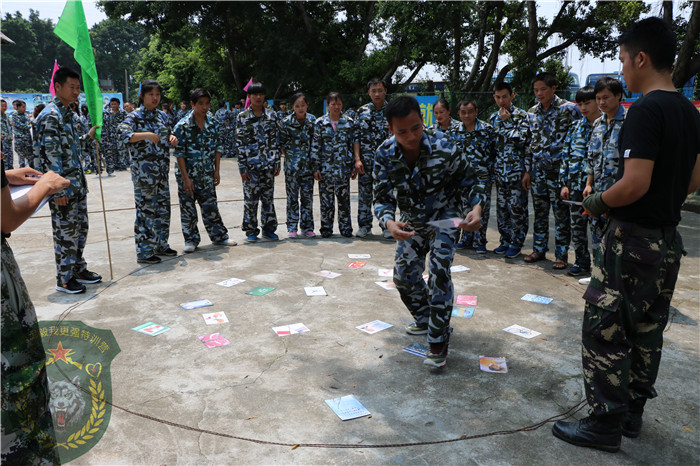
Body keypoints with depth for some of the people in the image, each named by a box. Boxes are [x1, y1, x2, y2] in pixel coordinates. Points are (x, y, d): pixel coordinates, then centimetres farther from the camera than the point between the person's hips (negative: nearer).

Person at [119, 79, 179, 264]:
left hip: (162, 169, 7)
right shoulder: (134, 116, -6)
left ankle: (161, 245, 26)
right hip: (143, 170, -7)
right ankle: (143, 252, 3)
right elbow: (124, 135, -20)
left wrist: (172, 138, 1)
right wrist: (146, 135, -32)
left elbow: (169, 133, 24)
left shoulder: (162, 115, 14)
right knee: (145, 209, -4)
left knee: (163, 208, 12)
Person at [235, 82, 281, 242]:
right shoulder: (242, 117, -1)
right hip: (251, 164, -2)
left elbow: (276, 140, 9)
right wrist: (242, 167, -8)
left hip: (268, 164, 3)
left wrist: (277, 163, 5)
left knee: (268, 197, 7)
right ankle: (251, 231, 13)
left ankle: (269, 229, 18)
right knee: (251, 198, 2)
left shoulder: (271, 115, 7)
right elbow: (239, 143, -3)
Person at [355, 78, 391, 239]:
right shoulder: (362, 111, 6)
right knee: (364, 193, 5)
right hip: (366, 160, 1)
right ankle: (364, 225, 17)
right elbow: (356, 137, 4)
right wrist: (357, 159, -5)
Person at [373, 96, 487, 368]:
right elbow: (383, 197, -18)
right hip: (412, 219, 4)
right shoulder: (385, 154, -23)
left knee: (439, 270, -20)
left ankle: (438, 342, -6)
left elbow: (474, 176, -14)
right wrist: (389, 222, -41)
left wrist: (476, 208, -33)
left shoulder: (444, 149, -30)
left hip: (445, 214, -4)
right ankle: (425, 319, 37)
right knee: (404, 275, 8)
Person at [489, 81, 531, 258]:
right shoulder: (493, 118, 12)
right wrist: (491, 166, 13)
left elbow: (521, 139, -19)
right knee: (501, 207, 10)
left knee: (517, 207, -2)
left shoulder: (521, 115, -5)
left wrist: (506, 122, -13)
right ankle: (505, 241, 21)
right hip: (500, 170, 5)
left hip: (516, 170, -5)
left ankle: (516, 243, 9)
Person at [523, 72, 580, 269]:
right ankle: (539, 250, 24)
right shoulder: (533, 112, 10)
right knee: (540, 213, 12)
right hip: (538, 170, 5)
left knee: (561, 214, 1)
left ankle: (561, 255, 10)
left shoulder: (568, 109, -6)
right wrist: (527, 170, 12)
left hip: (559, 170, -5)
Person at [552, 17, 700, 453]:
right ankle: (633, 413, 31)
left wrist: (598, 201, -9)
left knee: (605, 332, 1)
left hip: (633, 240, -9)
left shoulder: (645, 111, -19)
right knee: (648, 333, 17)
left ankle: (606, 424, 12)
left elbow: (635, 184, -26)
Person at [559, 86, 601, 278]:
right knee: (577, 224, 9)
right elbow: (566, 156, 14)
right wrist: (564, 183, 8)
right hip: (575, 185, 5)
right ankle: (582, 262, 21)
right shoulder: (575, 127, 13)